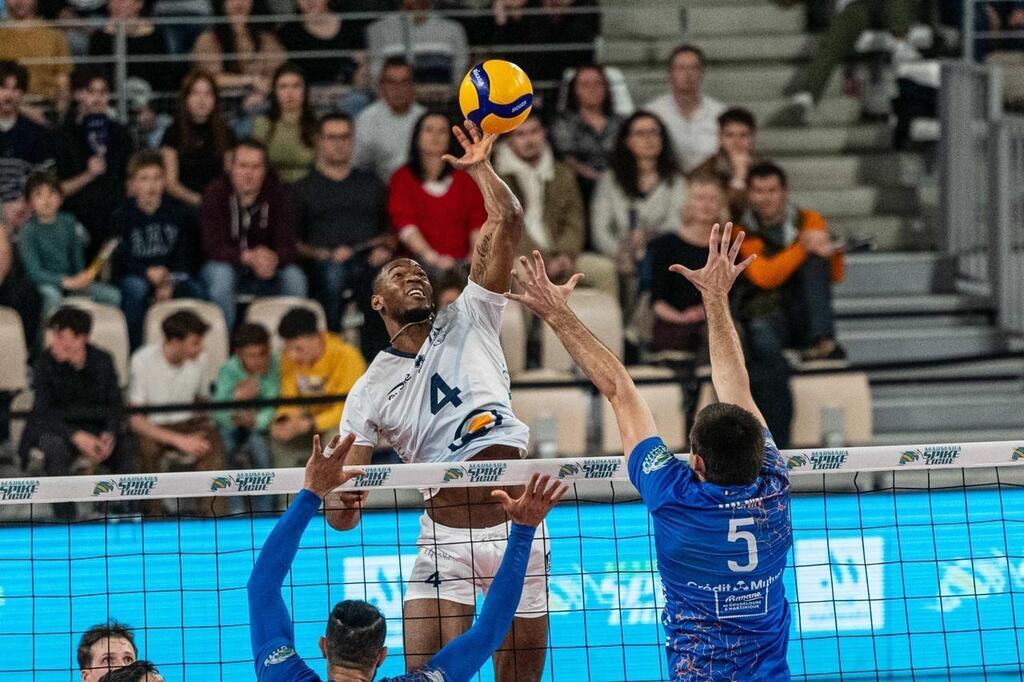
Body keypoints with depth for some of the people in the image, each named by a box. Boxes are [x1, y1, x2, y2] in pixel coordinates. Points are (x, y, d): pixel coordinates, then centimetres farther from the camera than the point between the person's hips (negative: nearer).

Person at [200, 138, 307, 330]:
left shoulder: (277, 194, -7)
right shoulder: (216, 194, -14)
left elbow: (288, 246, -14)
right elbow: (214, 247, -23)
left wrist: (273, 259, -40)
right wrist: (248, 258, -41)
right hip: (226, 265, -2)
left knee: (295, 277, -25)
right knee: (221, 275, -35)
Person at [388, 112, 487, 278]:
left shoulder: (465, 178, 20)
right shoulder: (403, 177, 15)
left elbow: (478, 221, 9)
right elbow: (403, 222, -1)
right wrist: (432, 257, -17)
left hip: (461, 262, 2)